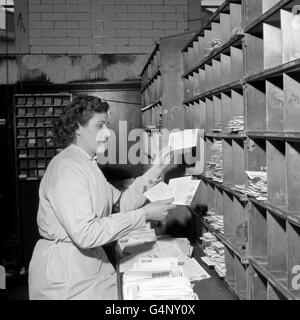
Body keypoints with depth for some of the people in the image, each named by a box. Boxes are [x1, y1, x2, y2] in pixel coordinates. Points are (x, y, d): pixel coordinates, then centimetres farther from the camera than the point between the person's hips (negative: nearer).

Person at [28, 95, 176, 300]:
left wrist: (153, 174, -2)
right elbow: (85, 233, -28)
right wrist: (144, 215, -24)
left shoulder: (88, 165, 14)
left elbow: (121, 203, 9)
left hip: (91, 261, 9)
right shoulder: (67, 167, -20)